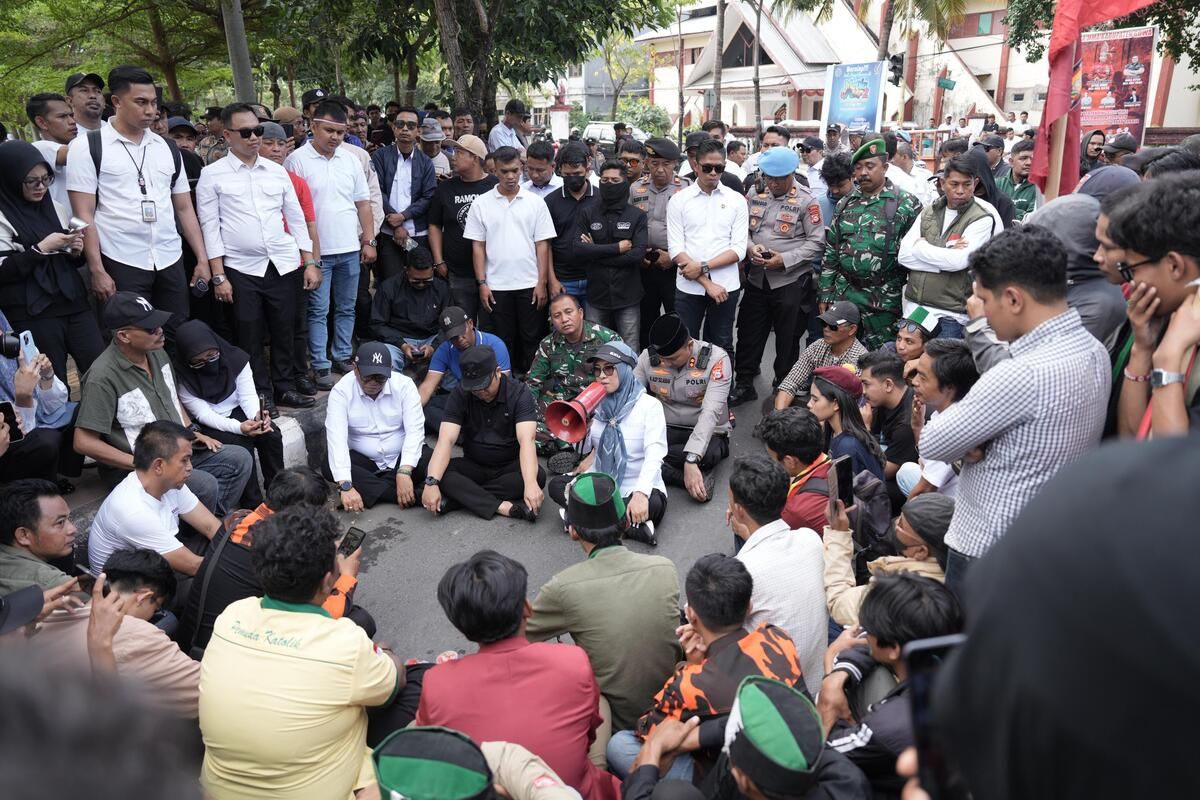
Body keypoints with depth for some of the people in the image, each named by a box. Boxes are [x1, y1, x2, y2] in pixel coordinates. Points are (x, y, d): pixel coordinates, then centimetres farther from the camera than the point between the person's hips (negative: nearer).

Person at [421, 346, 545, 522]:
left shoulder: (519, 392, -17)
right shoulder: (460, 394, -11)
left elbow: (527, 440, -30)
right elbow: (446, 440, -21)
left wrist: (530, 483, -46)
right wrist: (432, 482, -36)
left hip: (510, 467, -1)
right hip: (474, 466, 2)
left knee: (538, 476, -33)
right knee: (433, 471, -25)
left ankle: (461, 497, -27)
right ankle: (502, 506, -34)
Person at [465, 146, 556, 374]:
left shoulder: (536, 202, 2)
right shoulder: (481, 203, 2)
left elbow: (542, 245, 2)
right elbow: (477, 246, 3)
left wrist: (542, 282, -4)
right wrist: (482, 283, -3)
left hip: (530, 285, 0)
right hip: (495, 286, 0)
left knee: (531, 339, 6)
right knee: (501, 342, 7)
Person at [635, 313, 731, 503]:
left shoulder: (716, 359, -20)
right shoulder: (648, 357, -8)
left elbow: (710, 413, -29)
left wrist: (691, 460, -39)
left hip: (707, 434, -4)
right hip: (665, 430, 4)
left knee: (709, 454, -40)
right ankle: (700, 481, -25)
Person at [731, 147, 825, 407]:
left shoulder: (807, 201, -6)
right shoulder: (755, 196, 6)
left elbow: (816, 243, -7)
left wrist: (784, 259, -18)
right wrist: (750, 248, -10)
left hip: (791, 282, -4)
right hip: (756, 278, 4)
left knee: (787, 340, 8)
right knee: (749, 334, 10)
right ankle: (744, 384, 26)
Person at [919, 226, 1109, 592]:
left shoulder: (1022, 375, -29)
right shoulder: (1093, 350, 0)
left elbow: (931, 445, -18)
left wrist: (955, 410, 1)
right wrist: (973, 425, -10)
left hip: (988, 551, -9)